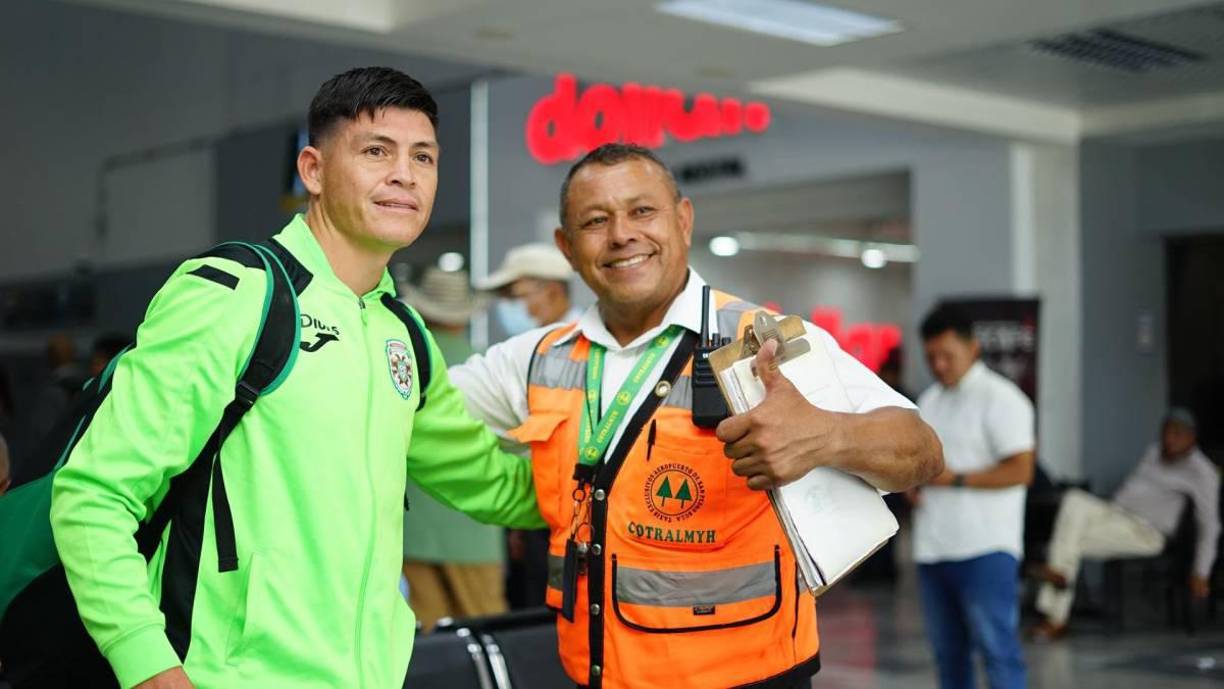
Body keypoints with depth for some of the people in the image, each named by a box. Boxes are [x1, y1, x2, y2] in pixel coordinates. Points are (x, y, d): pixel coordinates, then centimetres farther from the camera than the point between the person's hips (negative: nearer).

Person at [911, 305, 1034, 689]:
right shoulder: (928, 401, 17)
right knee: (948, 653, 13)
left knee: (997, 650, -6)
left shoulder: (1000, 398, -7)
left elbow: (1020, 470, -13)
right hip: (932, 548, 7)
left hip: (984, 549, -7)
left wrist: (956, 479, -16)